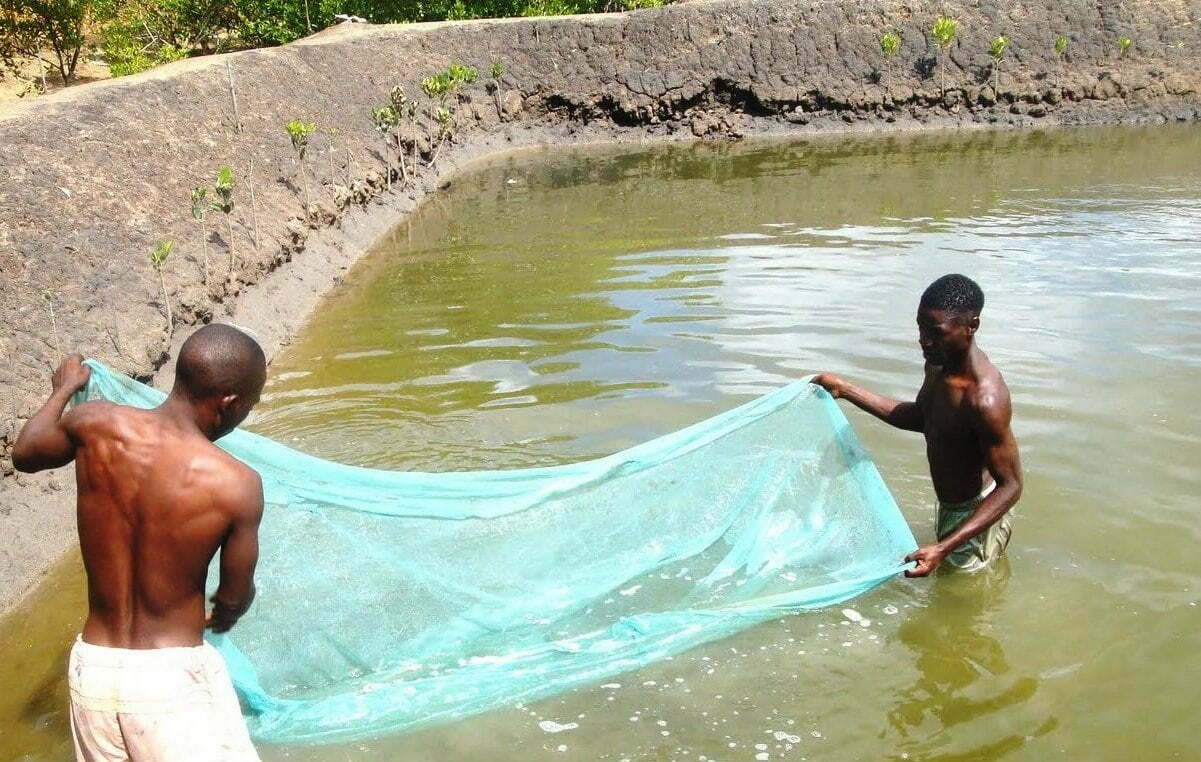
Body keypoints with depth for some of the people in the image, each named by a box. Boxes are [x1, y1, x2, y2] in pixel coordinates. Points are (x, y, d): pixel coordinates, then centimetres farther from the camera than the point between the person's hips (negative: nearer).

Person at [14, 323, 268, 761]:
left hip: (91, 670, 6)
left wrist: (65, 388, 35)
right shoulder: (236, 485, -19)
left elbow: (25, 454, 17)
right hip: (172, 679, -5)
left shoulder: (95, 425, -8)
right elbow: (234, 598, -2)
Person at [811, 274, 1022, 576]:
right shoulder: (939, 363, -7)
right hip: (950, 506, 9)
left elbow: (1010, 485, -30)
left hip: (975, 515, -9)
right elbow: (921, 418, 12)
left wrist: (944, 548, -38)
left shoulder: (985, 399, -35)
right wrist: (845, 390, 8)